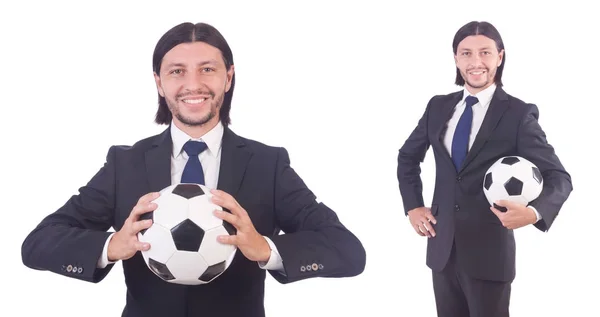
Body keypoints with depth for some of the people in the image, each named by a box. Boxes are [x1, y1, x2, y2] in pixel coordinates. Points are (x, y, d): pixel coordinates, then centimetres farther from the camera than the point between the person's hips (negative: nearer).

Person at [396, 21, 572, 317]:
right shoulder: (438, 106, 5)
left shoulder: (519, 114, -8)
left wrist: (533, 211, -29)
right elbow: (408, 156, 19)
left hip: (489, 250, -4)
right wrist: (412, 206, 8)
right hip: (441, 246, 4)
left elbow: (558, 177, -9)